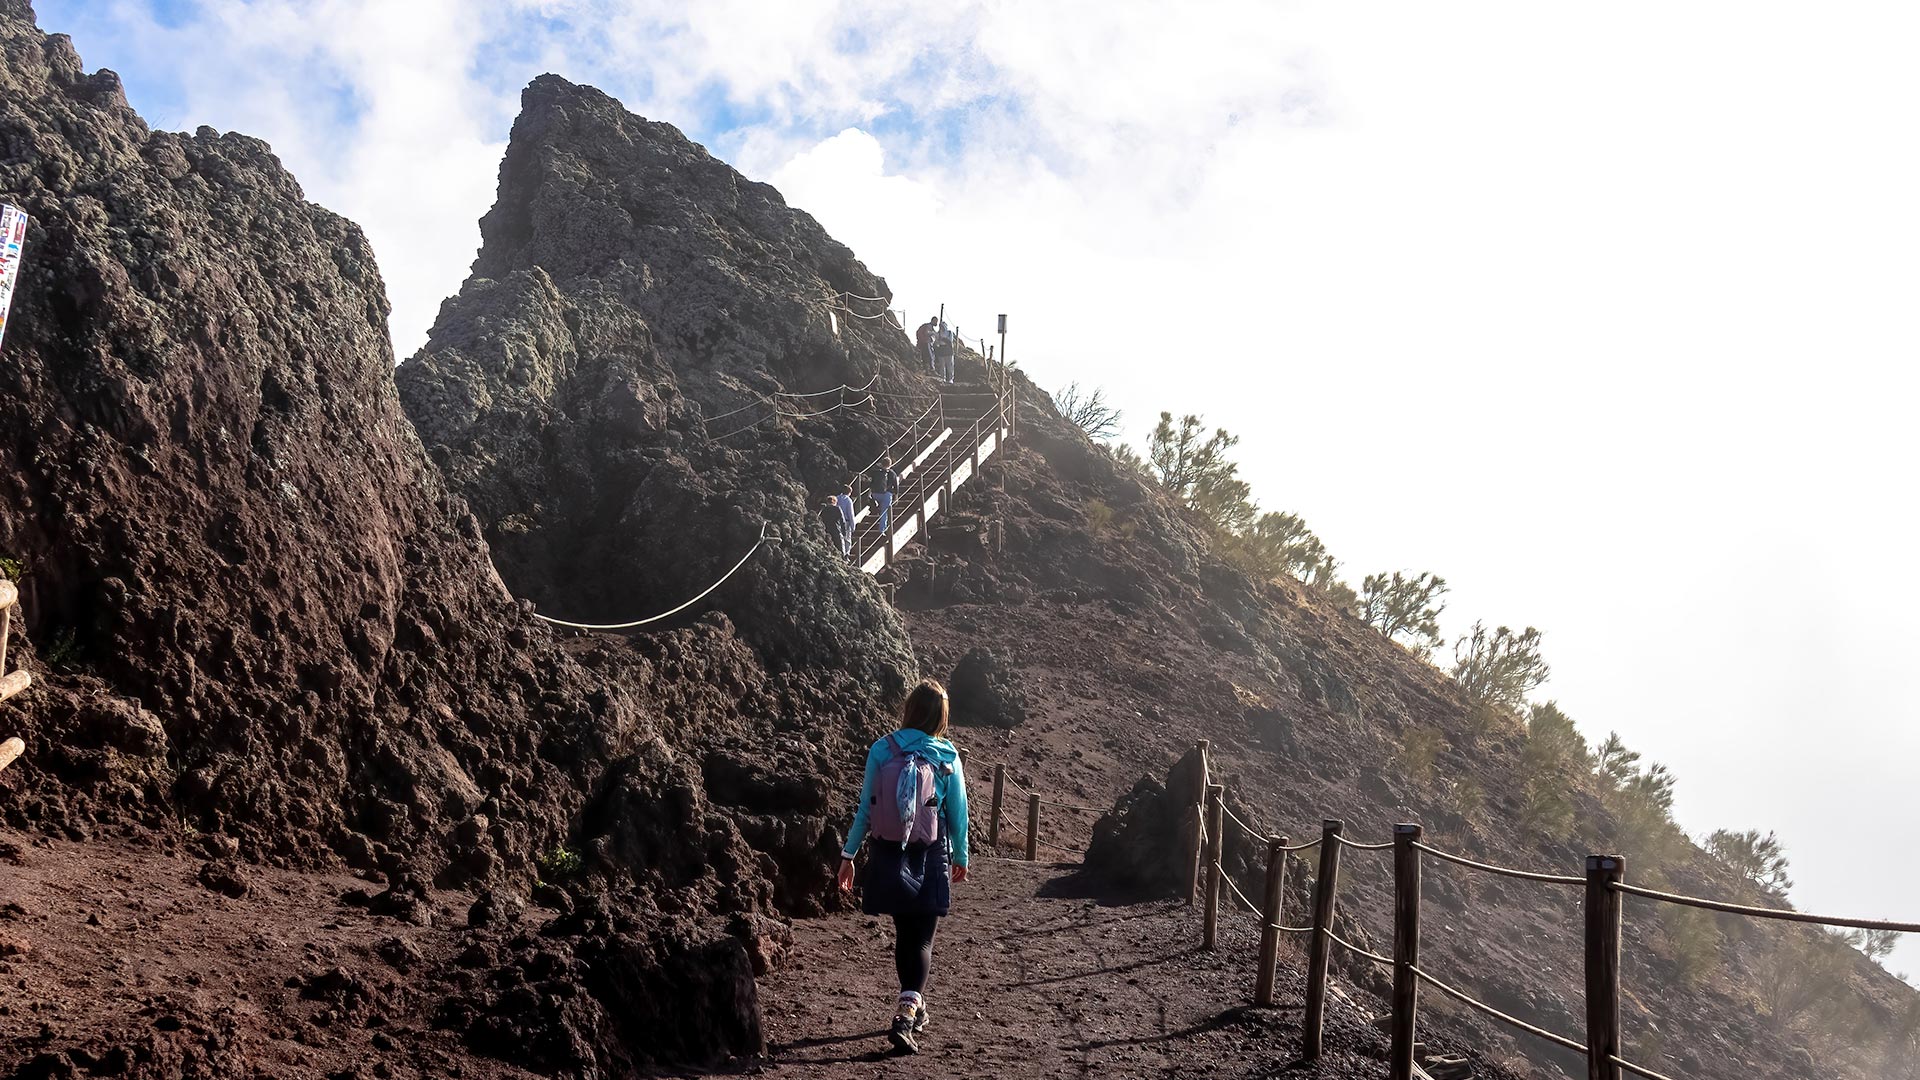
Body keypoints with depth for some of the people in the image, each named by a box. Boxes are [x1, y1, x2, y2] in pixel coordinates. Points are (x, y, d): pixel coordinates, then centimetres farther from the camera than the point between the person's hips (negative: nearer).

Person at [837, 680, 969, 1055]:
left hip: (889, 858, 2)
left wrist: (848, 854, 6)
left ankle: (913, 1008, 34)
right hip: (929, 859, -2)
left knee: (903, 933, 18)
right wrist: (961, 858, 15)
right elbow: (958, 816, 0)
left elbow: (865, 809, -3)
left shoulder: (881, 752, -6)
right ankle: (906, 1016, -13)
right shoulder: (947, 759, -7)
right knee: (921, 939, 4)